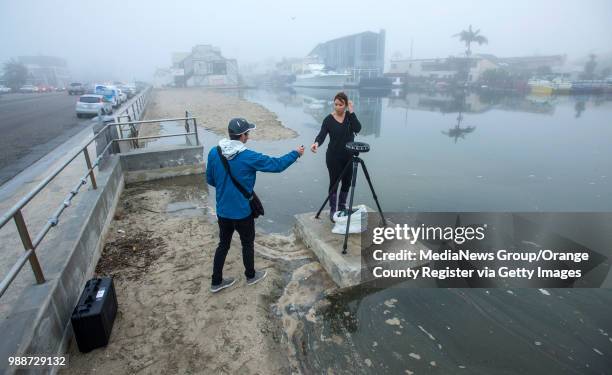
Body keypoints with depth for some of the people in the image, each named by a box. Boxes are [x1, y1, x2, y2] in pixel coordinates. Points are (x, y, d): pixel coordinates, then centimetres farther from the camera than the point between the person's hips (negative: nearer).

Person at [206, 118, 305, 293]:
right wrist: (296, 153, 2)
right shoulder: (248, 157, -21)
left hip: (222, 210, 5)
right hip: (242, 211, -5)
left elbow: (210, 180, 5)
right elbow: (277, 165, -13)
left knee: (223, 244, 20)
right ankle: (251, 276, 38)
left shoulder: (214, 152, -7)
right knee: (248, 244, 17)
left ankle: (216, 282, 32)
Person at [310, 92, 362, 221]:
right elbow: (322, 134, -22)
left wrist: (351, 111, -18)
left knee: (347, 183, 13)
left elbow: (357, 129, -18)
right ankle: (332, 210, 19)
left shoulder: (350, 116, -1)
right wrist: (317, 143, -43)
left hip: (349, 156, 3)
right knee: (334, 183, 4)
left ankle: (342, 207, 32)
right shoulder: (328, 119, -9)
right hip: (333, 157, -3)